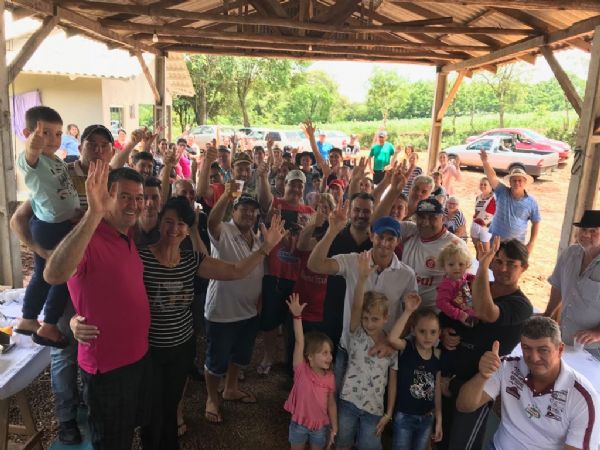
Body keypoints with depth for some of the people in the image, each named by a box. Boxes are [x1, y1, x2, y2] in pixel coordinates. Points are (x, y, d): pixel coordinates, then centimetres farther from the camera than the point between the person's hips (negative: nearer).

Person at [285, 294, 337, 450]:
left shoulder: (330, 377, -13)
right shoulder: (301, 370, -20)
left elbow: (331, 404, -2)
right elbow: (299, 342, -32)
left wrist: (334, 428, 1)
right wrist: (297, 316, -43)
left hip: (321, 426, 1)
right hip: (299, 424, -1)